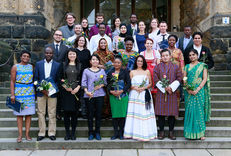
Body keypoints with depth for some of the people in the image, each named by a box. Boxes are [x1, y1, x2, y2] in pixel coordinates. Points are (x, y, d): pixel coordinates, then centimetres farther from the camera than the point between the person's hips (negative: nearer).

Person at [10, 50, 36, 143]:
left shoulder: (31, 67, 10)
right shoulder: (15, 67, 3)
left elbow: (34, 80, 12)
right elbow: (12, 81, 0)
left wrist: (35, 92, 4)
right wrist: (12, 94, -7)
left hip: (30, 93, 2)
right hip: (19, 92, -2)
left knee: (29, 114, 1)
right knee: (19, 114, 0)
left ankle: (27, 134, 8)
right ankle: (20, 135, 6)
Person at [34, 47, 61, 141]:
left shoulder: (57, 65, 4)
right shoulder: (38, 64, 6)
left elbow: (58, 80, 3)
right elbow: (36, 78, 4)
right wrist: (42, 89, -8)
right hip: (41, 92, 1)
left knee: (52, 113, 3)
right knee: (41, 113, 5)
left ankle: (52, 133, 12)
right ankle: (41, 133, 14)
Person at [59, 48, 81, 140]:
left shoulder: (79, 65, 9)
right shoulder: (64, 65, 8)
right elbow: (60, 78, 5)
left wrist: (78, 88, -8)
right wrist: (65, 86, -10)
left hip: (76, 91, 0)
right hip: (66, 91, 0)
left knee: (74, 112, 1)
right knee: (66, 112, 0)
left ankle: (73, 133, 10)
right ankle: (67, 133, 9)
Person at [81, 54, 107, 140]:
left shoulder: (102, 71, 14)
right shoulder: (86, 71, 9)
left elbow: (105, 82, 11)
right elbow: (83, 83, 3)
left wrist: (100, 85, -8)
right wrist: (86, 91, -11)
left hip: (100, 95, 1)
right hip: (89, 95, -1)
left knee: (98, 114, 2)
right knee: (90, 114, 1)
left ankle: (97, 132, 12)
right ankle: (90, 133, 10)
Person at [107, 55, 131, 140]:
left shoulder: (125, 72, 5)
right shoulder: (110, 73, 10)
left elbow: (129, 84, 0)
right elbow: (107, 84, 9)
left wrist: (121, 91, -12)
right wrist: (111, 91, -10)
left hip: (123, 95, -1)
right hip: (113, 96, 1)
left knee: (122, 114, -1)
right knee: (114, 114, 2)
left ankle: (121, 133, 11)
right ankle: (115, 132, 12)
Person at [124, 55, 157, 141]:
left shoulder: (147, 72, 11)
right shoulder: (132, 72, 10)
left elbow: (150, 83, 9)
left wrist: (144, 88, -8)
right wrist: (135, 88, -12)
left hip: (144, 94, 0)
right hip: (134, 95, 0)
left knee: (145, 113, -5)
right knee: (135, 113, -4)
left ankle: (145, 133, 2)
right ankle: (135, 133, 3)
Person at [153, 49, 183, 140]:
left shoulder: (175, 67, 10)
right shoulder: (157, 67, 7)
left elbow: (179, 78, 2)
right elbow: (156, 79, -2)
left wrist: (171, 87, -11)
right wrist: (164, 88, -11)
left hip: (172, 93, 1)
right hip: (161, 92, -1)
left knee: (172, 113, 2)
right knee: (161, 113, 0)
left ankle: (171, 132, 11)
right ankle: (161, 132, 9)